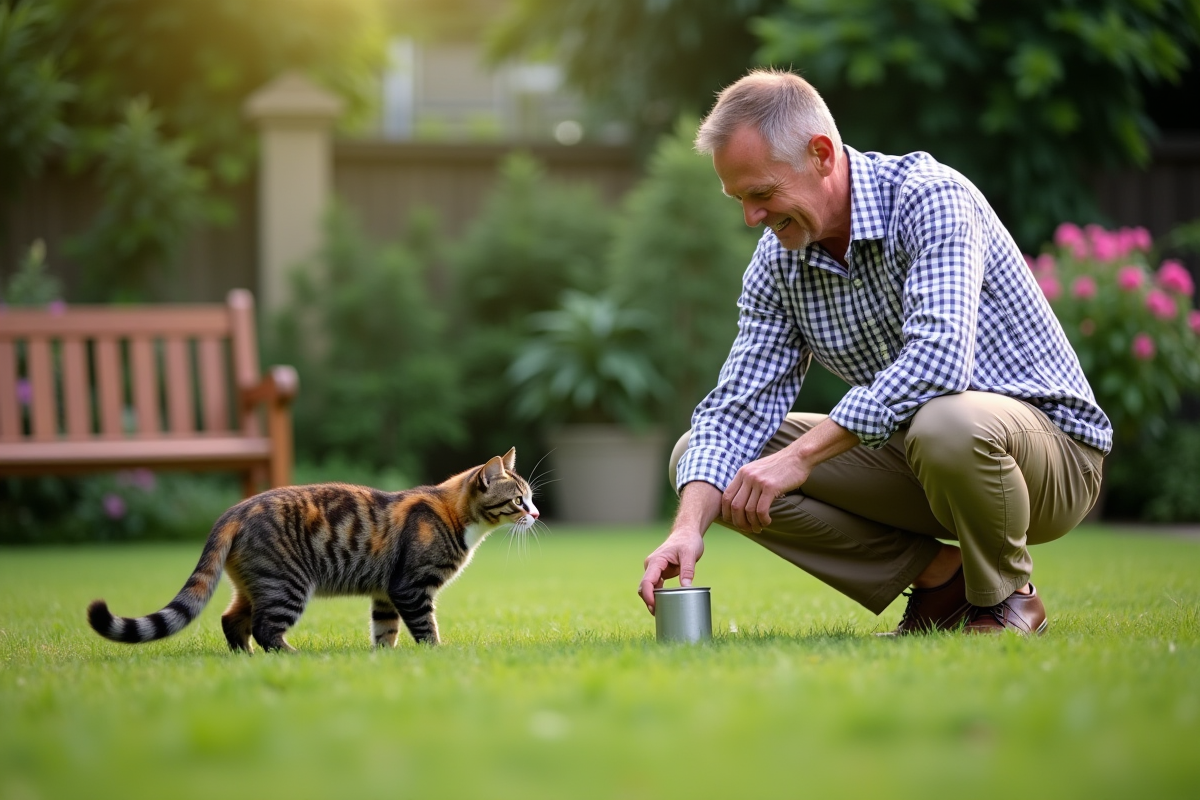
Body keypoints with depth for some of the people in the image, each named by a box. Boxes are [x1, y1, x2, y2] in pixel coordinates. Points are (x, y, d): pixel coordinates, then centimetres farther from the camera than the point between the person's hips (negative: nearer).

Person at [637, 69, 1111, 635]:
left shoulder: (931, 198, -22)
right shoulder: (777, 260, -1)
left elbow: (938, 358, -36)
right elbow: (738, 408, -6)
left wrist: (803, 453, -37)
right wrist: (689, 528, -23)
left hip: (1049, 444, -7)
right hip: (910, 448, 7)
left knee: (946, 424, -42)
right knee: (699, 457, -6)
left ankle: (1005, 598, -9)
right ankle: (938, 577, -1)